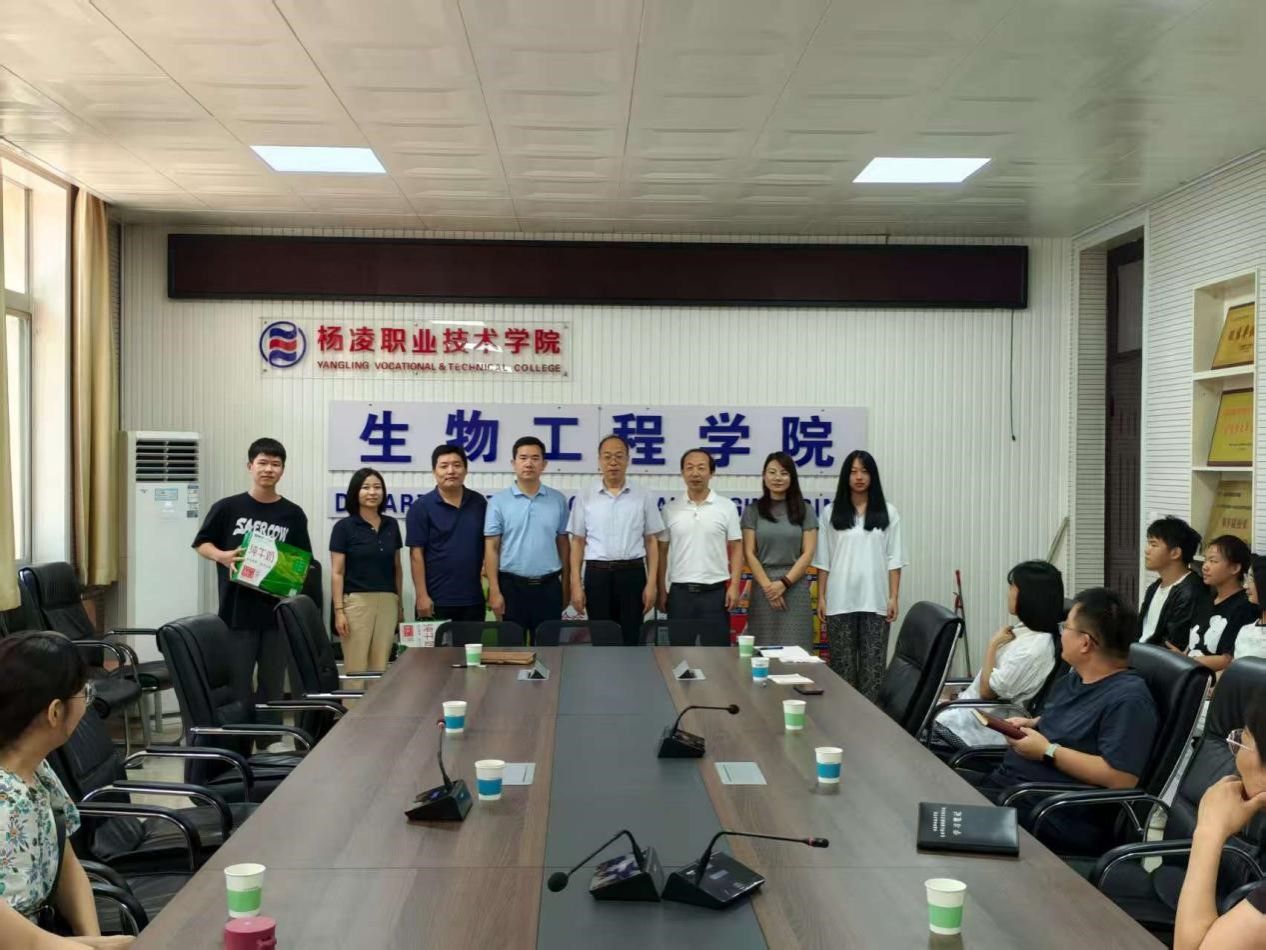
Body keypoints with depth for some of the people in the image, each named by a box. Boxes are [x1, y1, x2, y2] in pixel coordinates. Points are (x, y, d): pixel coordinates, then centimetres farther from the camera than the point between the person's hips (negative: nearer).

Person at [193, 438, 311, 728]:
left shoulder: (293, 514, 5)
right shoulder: (227, 508, 1)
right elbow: (202, 544, 7)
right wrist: (222, 556, -13)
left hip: (277, 611, 2)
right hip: (237, 611, -2)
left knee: (273, 684, 9)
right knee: (236, 684, 3)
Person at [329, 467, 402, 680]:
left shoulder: (391, 525, 11)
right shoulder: (344, 527, -2)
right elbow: (337, 573, -4)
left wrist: (400, 604, 15)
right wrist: (339, 610, -11)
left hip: (387, 602, 4)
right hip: (356, 601, -4)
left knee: (380, 667, 6)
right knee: (356, 667, -3)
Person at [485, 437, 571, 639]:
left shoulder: (558, 500, 4)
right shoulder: (499, 501, -2)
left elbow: (563, 544, 9)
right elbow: (491, 548, -3)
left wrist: (566, 584, 7)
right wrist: (494, 591, -9)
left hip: (549, 586, 2)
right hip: (512, 585, -2)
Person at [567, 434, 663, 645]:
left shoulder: (643, 498, 4)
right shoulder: (585, 498, 4)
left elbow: (651, 542, 5)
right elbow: (578, 543, 5)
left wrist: (651, 584, -3)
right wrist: (576, 585, -2)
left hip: (632, 574, 0)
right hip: (597, 574, 0)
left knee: (630, 638, 3)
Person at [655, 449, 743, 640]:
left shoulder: (727, 507, 1)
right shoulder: (670, 509, 4)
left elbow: (736, 549, 1)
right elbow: (662, 552, 7)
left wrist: (734, 586, -7)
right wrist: (661, 590, 4)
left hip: (715, 591, -1)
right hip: (680, 592, 1)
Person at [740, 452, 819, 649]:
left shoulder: (805, 510, 7)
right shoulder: (753, 511, 6)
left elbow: (808, 553, 1)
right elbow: (749, 553, 2)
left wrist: (784, 583, -9)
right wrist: (767, 585, -9)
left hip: (795, 585, 0)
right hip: (763, 586, 0)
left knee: (795, 647, -5)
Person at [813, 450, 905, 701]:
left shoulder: (888, 513, 5)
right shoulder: (832, 512, 5)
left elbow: (894, 559, 4)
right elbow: (823, 560, 5)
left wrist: (893, 597, -3)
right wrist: (821, 597, 0)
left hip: (875, 600, 0)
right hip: (840, 600, 0)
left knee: (873, 663, 1)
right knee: (842, 662, 4)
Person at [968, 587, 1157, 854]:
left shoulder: (1128, 699, -16)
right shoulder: (1074, 679, 15)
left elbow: (1122, 778, -24)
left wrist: (1048, 751, -18)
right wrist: (1029, 725, 9)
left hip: (1058, 817, -10)